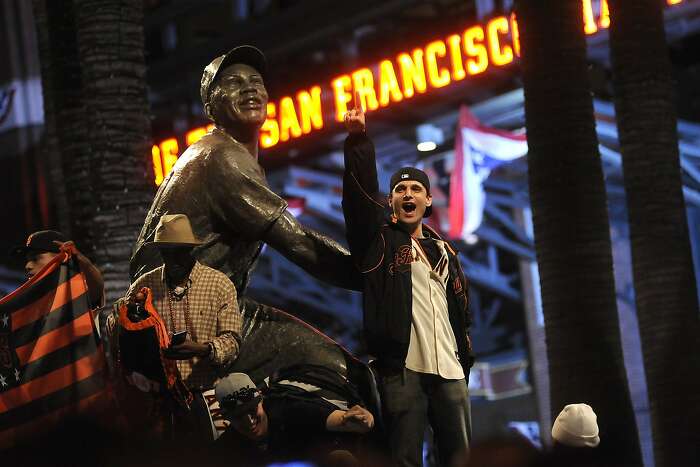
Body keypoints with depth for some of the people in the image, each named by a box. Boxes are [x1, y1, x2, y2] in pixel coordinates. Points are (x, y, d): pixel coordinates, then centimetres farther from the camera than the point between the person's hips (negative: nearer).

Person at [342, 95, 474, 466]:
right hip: (402, 368, -4)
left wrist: (464, 360, 14)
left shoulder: (445, 253, 21)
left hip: (448, 370, 4)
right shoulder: (379, 241, 8)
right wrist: (358, 140, -17)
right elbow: (361, 192, -7)